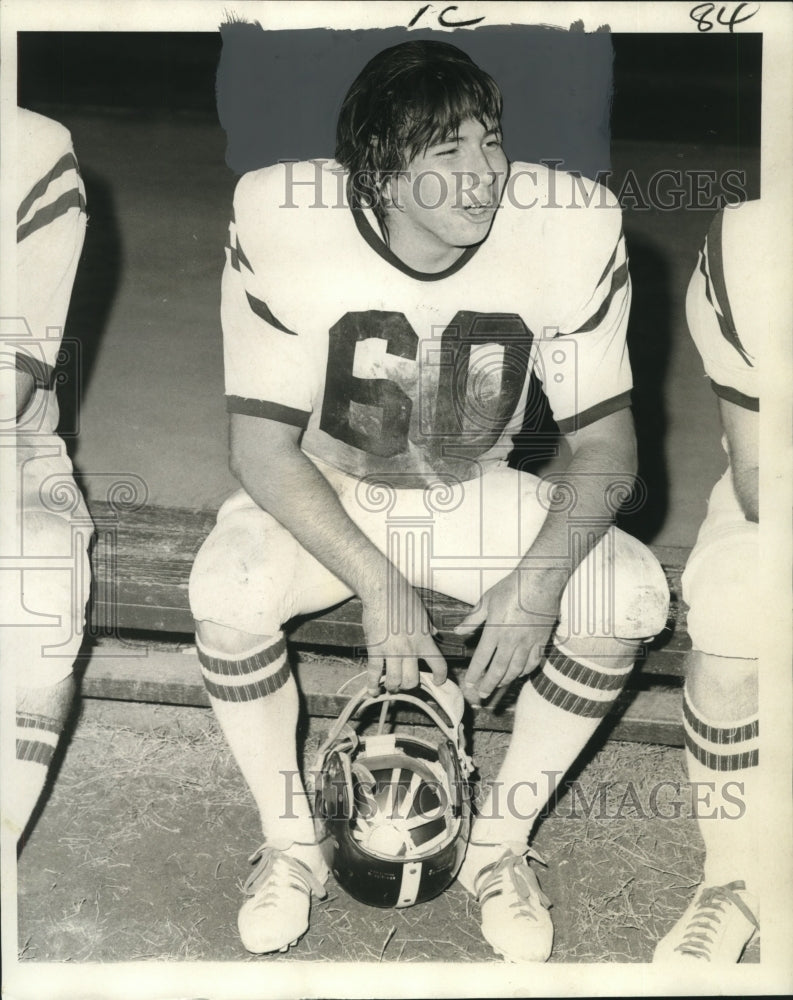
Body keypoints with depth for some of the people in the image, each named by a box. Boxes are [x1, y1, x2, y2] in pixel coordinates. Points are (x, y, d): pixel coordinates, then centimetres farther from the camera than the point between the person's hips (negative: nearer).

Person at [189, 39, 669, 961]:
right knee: (226, 593, -32)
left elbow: (605, 445, -14)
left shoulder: (570, 233, -20)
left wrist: (541, 577, -31)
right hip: (320, 495, -1)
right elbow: (262, 451, -21)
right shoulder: (285, 229, -24)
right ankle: (289, 845, -2)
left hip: (472, 495, 2)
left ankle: (499, 843, 0)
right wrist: (376, 582, -32)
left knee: (631, 594, -23)